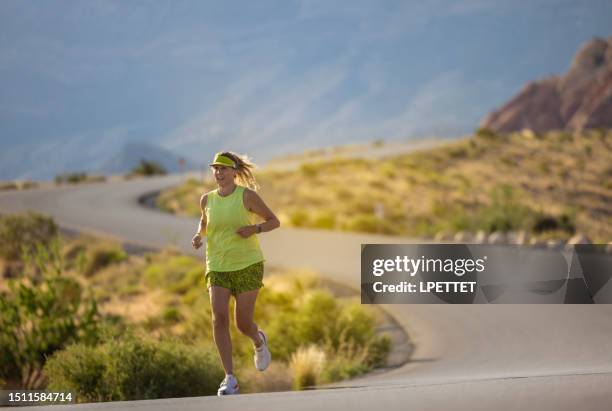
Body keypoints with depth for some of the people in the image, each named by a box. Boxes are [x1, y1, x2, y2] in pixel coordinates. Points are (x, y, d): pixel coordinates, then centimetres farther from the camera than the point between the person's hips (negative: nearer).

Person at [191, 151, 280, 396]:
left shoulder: (247, 195, -6)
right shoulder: (207, 199, 5)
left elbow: (274, 221, 1)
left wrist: (255, 228, -18)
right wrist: (198, 236, 4)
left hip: (248, 265, -3)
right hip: (218, 267, 3)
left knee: (243, 323, -1)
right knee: (219, 318, -16)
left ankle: (259, 341, 38)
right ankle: (230, 379, -13)